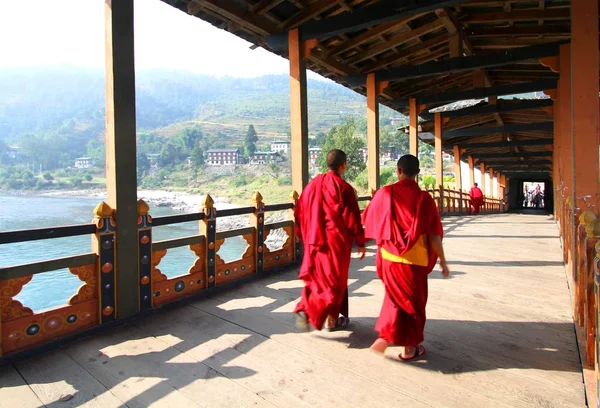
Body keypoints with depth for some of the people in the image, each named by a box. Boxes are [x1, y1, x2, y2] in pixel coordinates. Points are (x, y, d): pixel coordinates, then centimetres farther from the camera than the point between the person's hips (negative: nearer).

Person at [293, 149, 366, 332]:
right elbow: (353, 219, -12)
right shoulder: (344, 188, -13)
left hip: (315, 240, 5)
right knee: (335, 280, 9)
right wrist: (361, 242, -2)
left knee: (319, 277, 19)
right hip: (336, 241, -5)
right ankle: (331, 320, 13)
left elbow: (300, 211, 8)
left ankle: (307, 308, 15)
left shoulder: (313, 184, 3)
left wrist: (303, 235, 19)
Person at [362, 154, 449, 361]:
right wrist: (443, 262, -1)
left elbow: (366, 220, 4)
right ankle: (410, 348, 26)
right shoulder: (424, 198, -12)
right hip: (415, 259, -2)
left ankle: (385, 336, 21)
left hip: (389, 256, 2)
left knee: (397, 297, 24)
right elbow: (434, 235, -12)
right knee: (413, 301, 15)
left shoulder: (384, 193, -7)